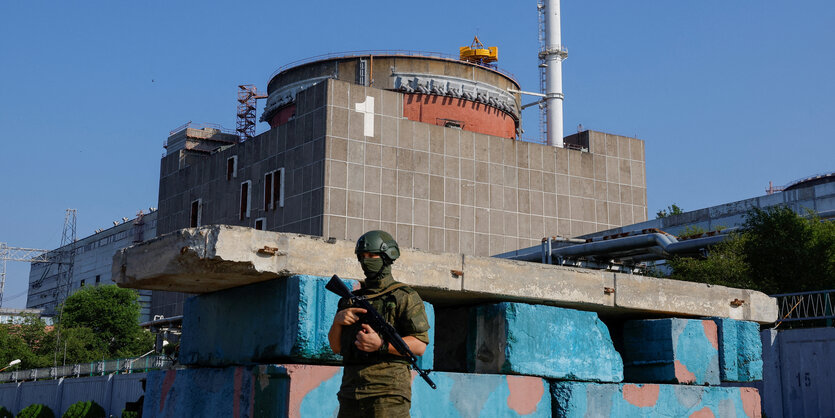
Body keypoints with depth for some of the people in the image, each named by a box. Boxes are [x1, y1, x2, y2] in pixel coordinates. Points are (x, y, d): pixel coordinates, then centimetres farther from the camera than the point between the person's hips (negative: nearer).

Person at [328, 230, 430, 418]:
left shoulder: (404, 296, 4)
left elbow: (420, 345, -5)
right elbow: (336, 347, 20)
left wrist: (381, 344, -19)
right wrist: (337, 320, 0)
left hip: (388, 392, -6)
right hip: (351, 392, 6)